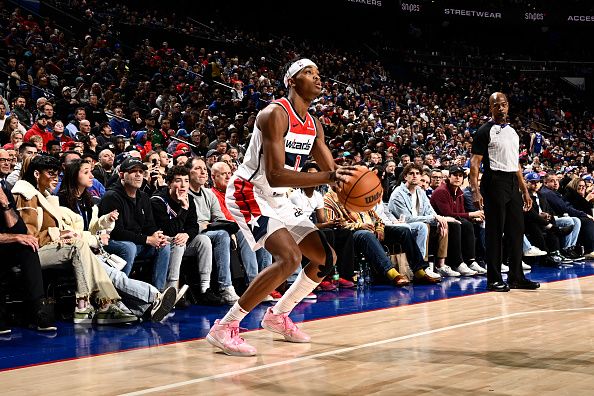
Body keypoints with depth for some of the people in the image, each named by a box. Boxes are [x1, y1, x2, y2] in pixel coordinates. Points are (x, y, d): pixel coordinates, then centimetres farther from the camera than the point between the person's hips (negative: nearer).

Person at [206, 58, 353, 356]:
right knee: (290, 257, -28)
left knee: (326, 258, 10)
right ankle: (225, 328, -20)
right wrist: (328, 177, -37)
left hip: (278, 199, 9)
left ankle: (278, 316, 24)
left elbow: (332, 172, 10)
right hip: (248, 193, -9)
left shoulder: (314, 125, 7)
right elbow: (275, 174, -30)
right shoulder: (275, 114, -21)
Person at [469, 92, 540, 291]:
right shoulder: (485, 131, -5)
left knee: (516, 230, 8)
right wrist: (475, 191, -20)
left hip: (512, 184, 7)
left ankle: (516, 277, 15)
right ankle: (494, 279, 3)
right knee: (494, 232, -4)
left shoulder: (513, 132, 17)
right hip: (494, 183, -7)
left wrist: (525, 190, 17)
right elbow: (475, 162, -10)